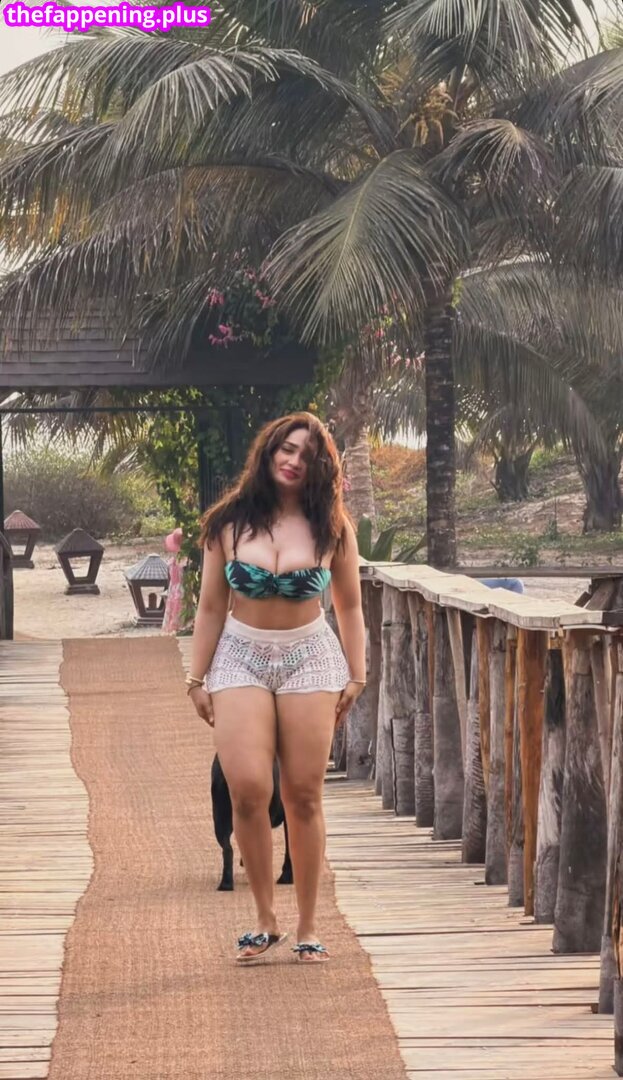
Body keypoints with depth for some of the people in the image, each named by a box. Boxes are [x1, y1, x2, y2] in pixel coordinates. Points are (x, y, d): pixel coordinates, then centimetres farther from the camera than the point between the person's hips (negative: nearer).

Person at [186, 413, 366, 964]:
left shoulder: (332, 527, 0)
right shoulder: (229, 523, -1)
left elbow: (349, 606, 8)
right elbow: (211, 606, 4)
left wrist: (356, 676, 5)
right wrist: (197, 679, 4)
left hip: (309, 657, 0)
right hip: (241, 656, 0)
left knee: (304, 795, -1)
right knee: (248, 789, -14)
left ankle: (308, 927, 8)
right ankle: (266, 918, 1)